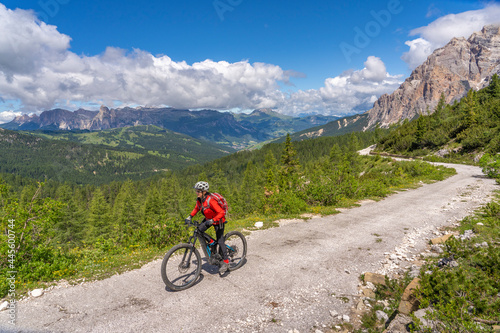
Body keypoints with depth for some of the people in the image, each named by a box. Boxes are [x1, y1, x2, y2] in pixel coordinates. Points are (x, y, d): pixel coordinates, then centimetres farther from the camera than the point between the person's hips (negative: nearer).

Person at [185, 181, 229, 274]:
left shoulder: (210, 201, -32)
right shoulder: (199, 200, -9)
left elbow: (222, 212, -35)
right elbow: (196, 208, 12)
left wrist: (212, 220, -44)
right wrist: (190, 217, 0)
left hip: (218, 221, -7)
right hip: (208, 219, 7)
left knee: (220, 241, -5)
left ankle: (226, 262, 10)